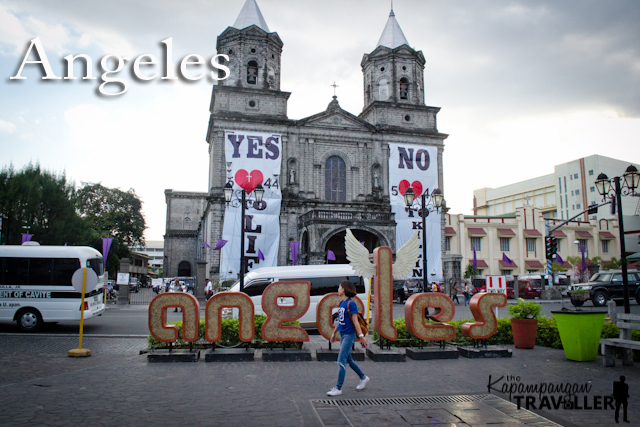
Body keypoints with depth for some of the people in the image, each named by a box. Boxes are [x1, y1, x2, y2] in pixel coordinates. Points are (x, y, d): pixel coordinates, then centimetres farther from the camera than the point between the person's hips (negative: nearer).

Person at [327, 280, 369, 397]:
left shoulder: (351, 303, -15)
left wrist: (361, 336, -16)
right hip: (342, 334, 9)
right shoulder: (341, 303, 9)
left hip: (349, 335, -9)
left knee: (341, 361, -7)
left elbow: (355, 321, -16)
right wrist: (334, 333, 24)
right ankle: (363, 378, 36)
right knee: (348, 359, 18)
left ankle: (338, 388, 0)